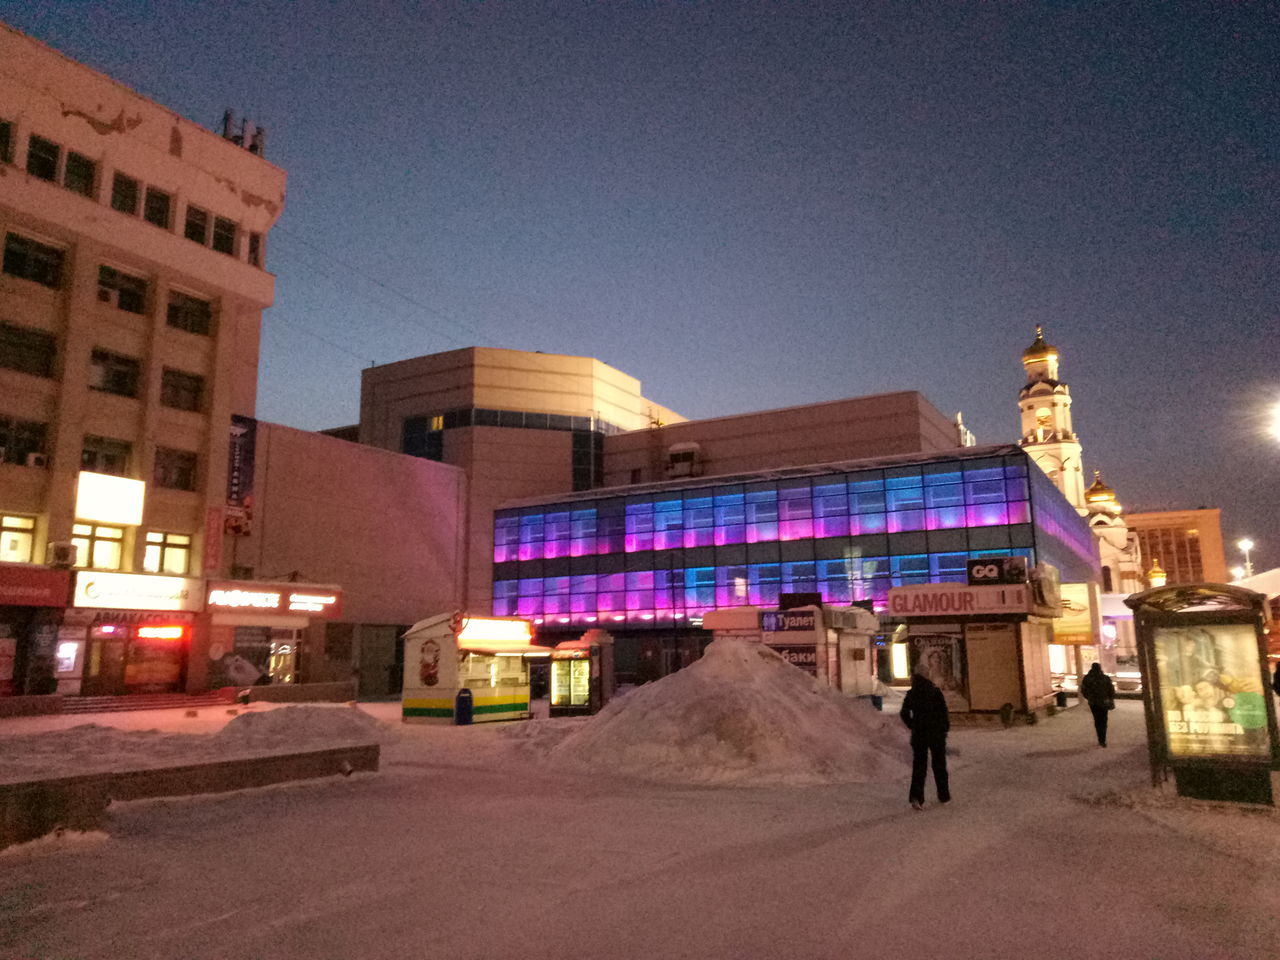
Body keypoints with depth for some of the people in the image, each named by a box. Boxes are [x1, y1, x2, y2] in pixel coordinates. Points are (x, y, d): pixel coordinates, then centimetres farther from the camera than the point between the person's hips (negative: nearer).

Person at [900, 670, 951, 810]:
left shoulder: (911, 695, 2)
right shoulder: (935, 692, -5)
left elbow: (904, 714, -4)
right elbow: (943, 711, -11)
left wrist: (913, 727, 5)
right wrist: (945, 728, 1)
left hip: (918, 734, 1)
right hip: (936, 733, -1)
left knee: (918, 766, 4)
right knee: (939, 765, 14)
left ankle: (916, 797, -10)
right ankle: (944, 796, 22)